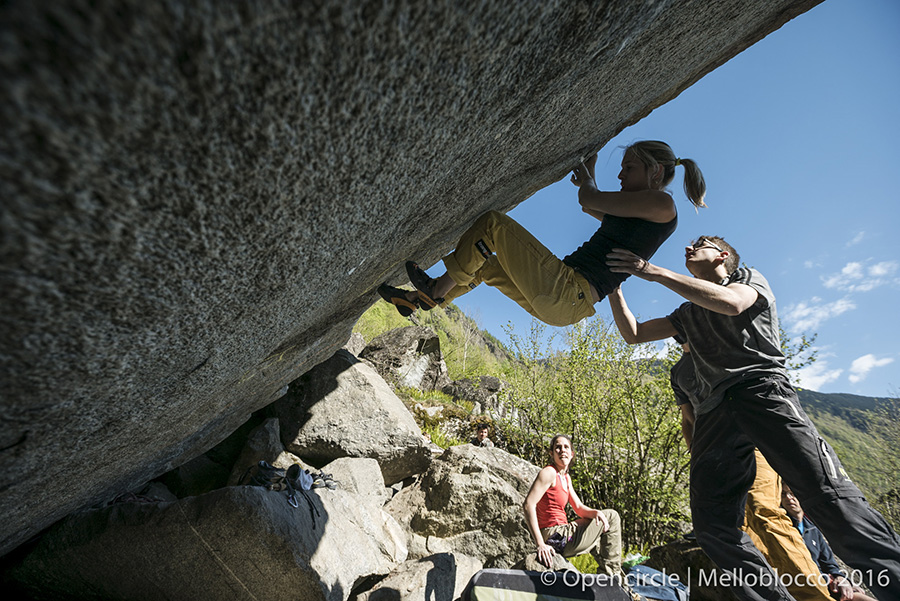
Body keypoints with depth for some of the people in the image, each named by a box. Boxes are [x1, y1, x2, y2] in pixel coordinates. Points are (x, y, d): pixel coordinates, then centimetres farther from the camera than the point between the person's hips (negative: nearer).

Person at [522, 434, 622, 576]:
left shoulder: (566, 477, 12)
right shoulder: (549, 473, -16)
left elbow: (579, 508, 12)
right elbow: (528, 505, -25)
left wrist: (596, 512, -11)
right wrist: (540, 544, -29)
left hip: (562, 533, 10)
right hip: (556, 539, -10)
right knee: (612, 517, 5)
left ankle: (607, 572, 44)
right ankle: (613, 574, 17)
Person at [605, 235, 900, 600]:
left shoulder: (749, 279, 16)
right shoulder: (688, 314, 30)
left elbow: (729, 302, -11)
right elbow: (632, 333, 25)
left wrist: (654, 272, -14)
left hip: (761, 390, -4)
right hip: (714, 412, 5)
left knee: (826, 492, -21)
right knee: (712, 522, -9)